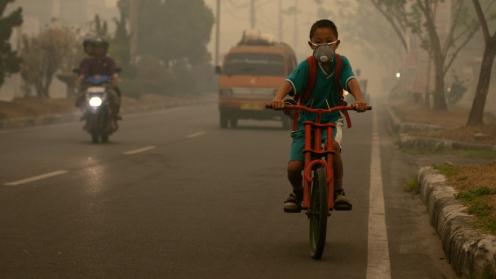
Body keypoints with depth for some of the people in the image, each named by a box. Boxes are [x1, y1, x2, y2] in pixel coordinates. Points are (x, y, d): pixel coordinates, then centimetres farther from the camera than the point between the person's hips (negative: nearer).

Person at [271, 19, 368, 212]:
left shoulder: (341, 63, -5)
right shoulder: (307, 66, -10)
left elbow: (351, 82, -21)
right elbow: (290, 83, -25)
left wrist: (359, 100, -42)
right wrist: (278, 98, -46)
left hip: (331, 118, 0)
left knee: (333, 145, -34)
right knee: (293, 167, -15)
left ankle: (338, 191, -13)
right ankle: (297, 192, 20)